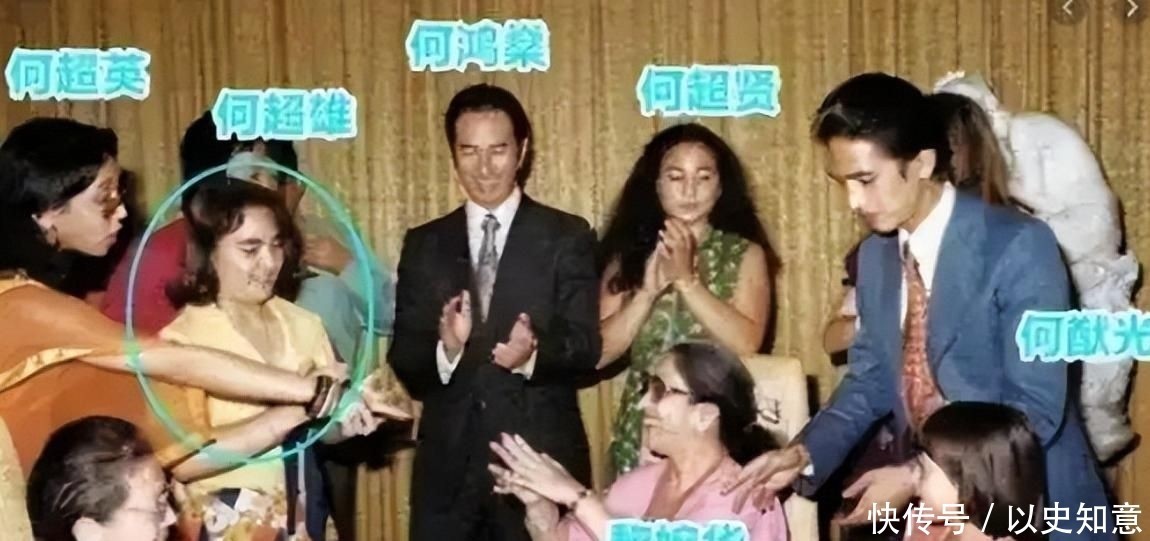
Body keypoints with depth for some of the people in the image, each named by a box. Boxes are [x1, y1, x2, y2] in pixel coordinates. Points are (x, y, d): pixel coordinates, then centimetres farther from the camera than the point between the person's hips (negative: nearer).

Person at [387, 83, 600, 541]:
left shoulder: (567, 237, 2)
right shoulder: (423, 245, 9)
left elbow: (586, 346, -4)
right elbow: (402, 357, 4)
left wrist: (533, 355, -25)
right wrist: (445, 348, -18)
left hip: (542, 456, -2)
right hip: (447, 461, 2)